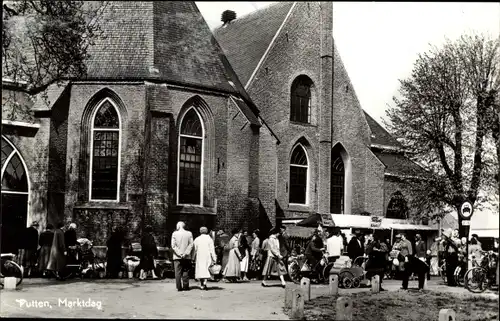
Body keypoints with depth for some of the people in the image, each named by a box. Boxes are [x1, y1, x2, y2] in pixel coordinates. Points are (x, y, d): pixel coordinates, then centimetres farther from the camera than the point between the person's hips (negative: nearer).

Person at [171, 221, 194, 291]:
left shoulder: (174, 234, -2)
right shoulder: (189, 233, 1)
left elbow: (173, 245, -7)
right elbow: (191, 245, -4)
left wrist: (179, 254, -7)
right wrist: (186, 253, -7)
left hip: (177, 257, -1)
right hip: (187, 257, 1)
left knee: (178, 272, 4)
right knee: (185, 272, 8)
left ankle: (179, 287, 2)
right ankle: (185, 287, 7)